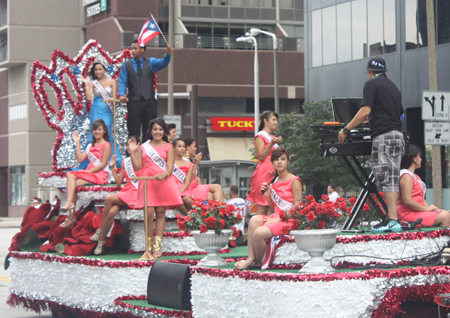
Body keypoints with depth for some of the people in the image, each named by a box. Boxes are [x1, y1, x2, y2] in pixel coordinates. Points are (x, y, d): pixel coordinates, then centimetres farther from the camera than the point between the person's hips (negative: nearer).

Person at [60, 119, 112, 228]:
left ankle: (71, 216, -29)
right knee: (70, 175, -21)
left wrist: (88, 171, -16)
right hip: (89, 173, 7)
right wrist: (77, 143, 10)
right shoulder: (91, 146, 23)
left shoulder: (106, 145, -1)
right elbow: (80, 159, 12)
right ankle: (70, 202, -34)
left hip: (100, 175, -7)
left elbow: (103, 164, -10)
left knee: (74, 183, -24)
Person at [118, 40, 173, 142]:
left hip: (149, 102, 1)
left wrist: (168, 54, -32)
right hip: (134, 102, 0)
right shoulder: (127, 65, 9)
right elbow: (122, 81, 2)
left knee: (149, 132, 3)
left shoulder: (151, 62, 8)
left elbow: (162, 63, -11)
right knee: (134, 131, 0)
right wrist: (122, 94, -17)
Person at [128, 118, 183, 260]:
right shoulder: (143, 147, 15)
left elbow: (170, 168, -1)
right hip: (147, 182, 1)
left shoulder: (168, 147, 9)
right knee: (149, 213, -10)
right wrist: (132, 152, -2)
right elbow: (137, 167, 8)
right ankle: (149, 247, -5)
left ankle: (157, 247, 0)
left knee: (160, 212, -3)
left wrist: (164, 175, -22)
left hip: (163, 183, -1)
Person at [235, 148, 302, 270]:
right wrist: (267, 195, 5)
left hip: (288, 221, -7)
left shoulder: (294, 181, -5)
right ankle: (251, 258, -24)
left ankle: (258, 262, -1)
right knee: (254, 220, -25)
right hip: (276, 217, 7)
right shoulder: (274, 181, 18)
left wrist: (278, 219, -16)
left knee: (259, 233, -28)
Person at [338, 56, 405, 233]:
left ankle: (392, 221, -17)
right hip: (398, 136, 8)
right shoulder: (393, 86, 22)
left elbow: (365, 111, -12)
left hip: (383, 136, -8)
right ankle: (391, 219, 8)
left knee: (387, 180, -11)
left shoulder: (372, 84, -1)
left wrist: (346, 130, -6)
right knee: (392, 180, 9)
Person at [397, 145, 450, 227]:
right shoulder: (406, 176, -11)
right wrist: (427, 208, -14)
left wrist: (430, 207, 1)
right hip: (408, 214, -10)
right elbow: (407, 201, -21)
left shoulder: (416, 177, 24)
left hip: (418, 211, 10)